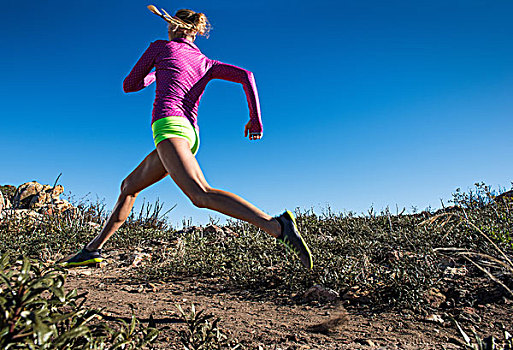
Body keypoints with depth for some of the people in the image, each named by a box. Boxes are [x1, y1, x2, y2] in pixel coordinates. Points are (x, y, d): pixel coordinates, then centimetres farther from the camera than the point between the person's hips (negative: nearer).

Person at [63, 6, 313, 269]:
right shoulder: (206, 64, 24)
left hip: (168, 124, -8)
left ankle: (278, 227, -40)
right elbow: (246, 75, 9)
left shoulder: (161, 47, 14)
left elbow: (129, 85, 20)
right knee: (129, 186, 18)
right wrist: (255, 118, 9)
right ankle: (93, 250, 24)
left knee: (201, 195, -28)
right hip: (191, 135, 8)